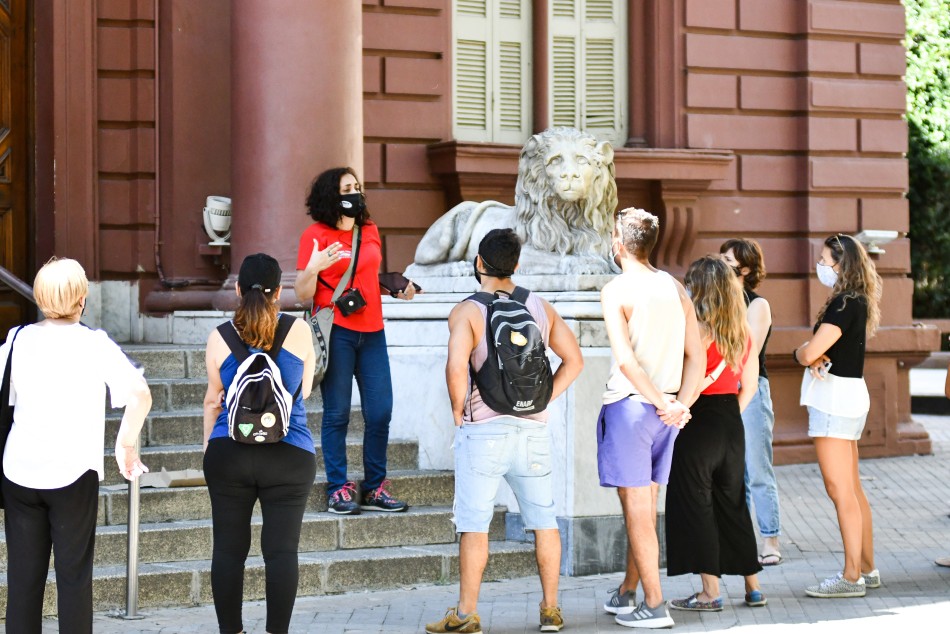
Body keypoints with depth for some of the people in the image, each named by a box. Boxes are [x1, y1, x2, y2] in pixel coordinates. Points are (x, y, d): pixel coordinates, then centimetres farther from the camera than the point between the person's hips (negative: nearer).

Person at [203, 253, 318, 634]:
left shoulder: (219, 338, -1)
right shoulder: (299, 332, -3)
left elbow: (213, 401, 6)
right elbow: (304, 391, 9)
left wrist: (208, 447, 19)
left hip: (228, 455, 1)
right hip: (289, 457, -1)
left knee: (229, 549, 9)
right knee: (281, 549, 1)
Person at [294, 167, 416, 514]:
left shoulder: (370, 231, 13)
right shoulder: (315, 235, -3)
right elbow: (303, 294, -4)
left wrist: (398, 288, 8)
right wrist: (313, 268, -23)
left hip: (371, 331, 5)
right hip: (336, 332, -5)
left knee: (380, 412, 4)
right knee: (337, 413, -1)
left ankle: (374, 489, 14)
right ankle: (338, 490, 6)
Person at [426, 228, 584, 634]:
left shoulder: (467, 311, -8)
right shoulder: (540, 308, 8)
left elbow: (456, 367, -21)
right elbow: (573, 360, 11)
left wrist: (458, 410, -6)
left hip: (483, 431, -4)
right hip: (533, 430, 4)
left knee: (474, 525, 0)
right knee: (544, 520, 12)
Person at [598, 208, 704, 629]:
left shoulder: (616, 290, -9)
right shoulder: (675, 287, 9)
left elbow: (626, 360, -19)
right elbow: (696, 354, 4)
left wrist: (664, 404, -15)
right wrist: (679, 405, -2)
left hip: (629, 405, -6)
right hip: (666, 412, 6)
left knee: (637, 509, -1)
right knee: (644, 506, 16)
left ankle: (654, 606, 0)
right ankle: (627, 594, 27)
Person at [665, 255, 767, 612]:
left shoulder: (698, 328, -14)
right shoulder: (742, 330, 8)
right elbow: (749, 385, 13)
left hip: (700, 422, -7)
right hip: (731, 422, 7)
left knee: (695, 505, 1)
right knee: (733, 503, 15)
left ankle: (710, 592, 1)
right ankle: (752, 586, 18)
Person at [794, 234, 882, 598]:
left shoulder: (845, 305, -17)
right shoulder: (855, 303, 14)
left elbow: (810, 352, -21)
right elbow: (817, 350, 12)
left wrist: (800, 353, 1)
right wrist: (815, 358, -11)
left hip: (836, 398, -10)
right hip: (846, 396, 10)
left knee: (839, 489, -7)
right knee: (851, 488, 14)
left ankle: (851, 577, -5)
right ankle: (866, 568, 20)